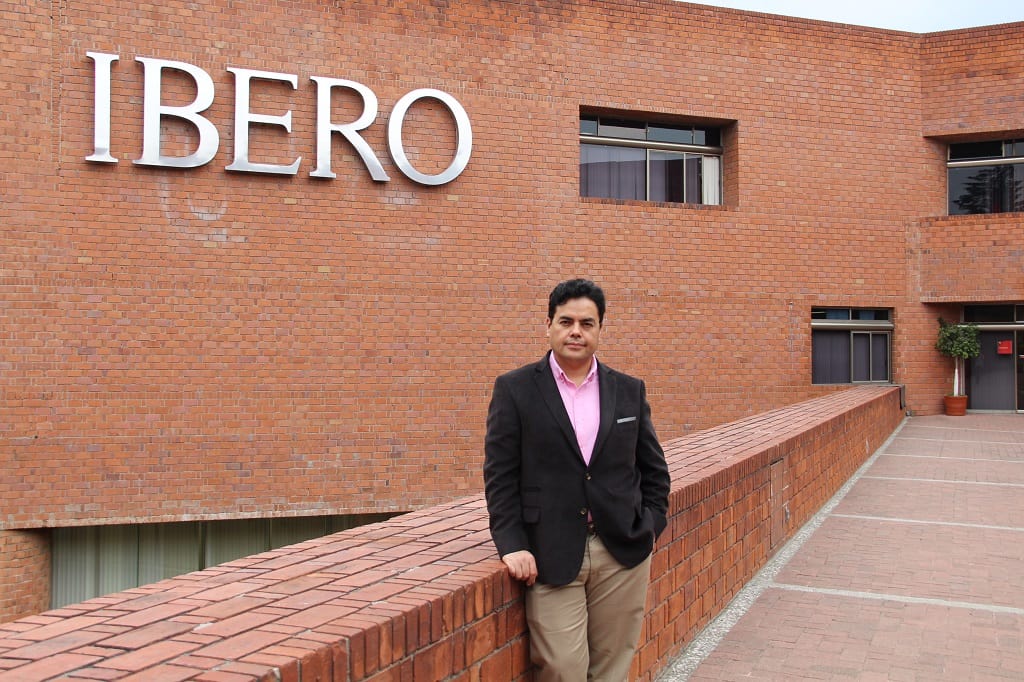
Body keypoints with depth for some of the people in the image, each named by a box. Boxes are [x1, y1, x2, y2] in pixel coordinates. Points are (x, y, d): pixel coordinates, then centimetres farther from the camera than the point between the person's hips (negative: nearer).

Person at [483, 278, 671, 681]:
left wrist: (650, 528, 6)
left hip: (623, 553, 3)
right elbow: (500, 475, -2)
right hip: (551, 556, -3)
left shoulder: (630, 391, 9)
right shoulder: (514, 390, 0)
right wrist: (511, 543, -10)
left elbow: (654, 469, 16)